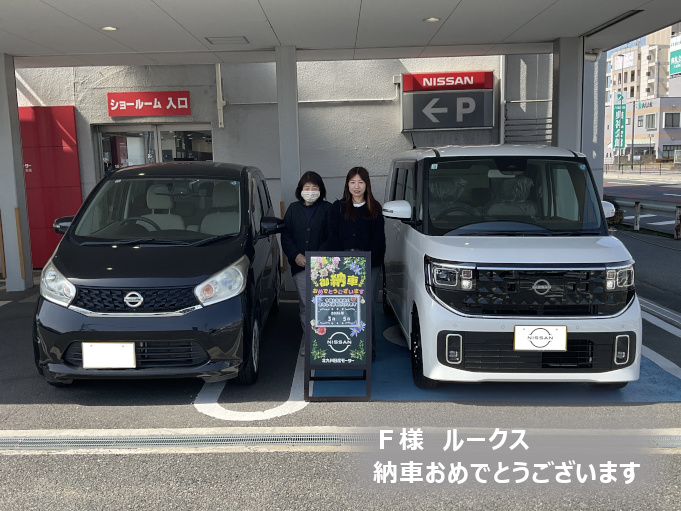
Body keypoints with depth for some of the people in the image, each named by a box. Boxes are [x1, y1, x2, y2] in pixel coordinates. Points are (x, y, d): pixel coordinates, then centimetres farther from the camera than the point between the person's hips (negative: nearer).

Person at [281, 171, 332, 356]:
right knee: (305, 305, 5)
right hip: (300, 265, 2)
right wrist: (296, 255, -7)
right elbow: (285, 235, 8)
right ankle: (308, 338, 16)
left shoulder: (327, 209, 2)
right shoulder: (293, 209, 11)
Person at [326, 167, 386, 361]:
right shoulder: (338, 207, 9)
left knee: (369, 306, 0)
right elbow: (333, 238, 4)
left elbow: (379, 239, 5)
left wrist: (367, 261, -7)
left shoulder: (375, 208, 10)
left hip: (370, 267, 0)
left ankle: (369, 349, 9)